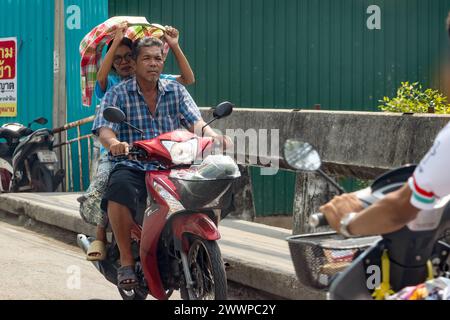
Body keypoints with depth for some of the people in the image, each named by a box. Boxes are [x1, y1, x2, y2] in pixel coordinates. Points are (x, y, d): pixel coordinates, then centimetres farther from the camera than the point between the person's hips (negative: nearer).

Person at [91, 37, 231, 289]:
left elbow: (195, 122, 0)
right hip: (132, 167, -3)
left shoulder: (176, 91, 14)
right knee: (120, 188, -38)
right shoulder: (118, 94, 4)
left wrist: (213, 135, -24)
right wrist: (114, 143, -35)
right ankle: (126, 261, -24)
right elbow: (104, 129, -10)